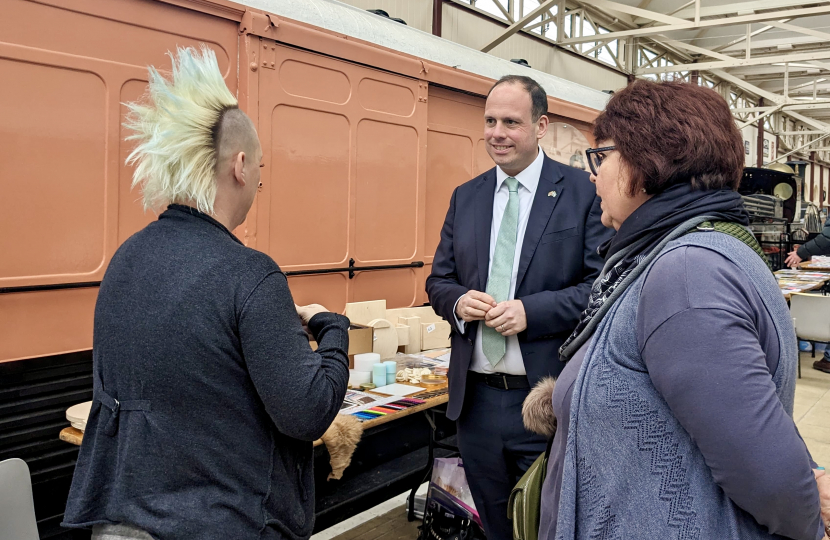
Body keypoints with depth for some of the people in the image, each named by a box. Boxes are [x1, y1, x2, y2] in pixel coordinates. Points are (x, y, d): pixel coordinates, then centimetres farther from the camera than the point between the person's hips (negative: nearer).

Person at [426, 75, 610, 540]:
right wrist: (458, 300, -10)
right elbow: (439, 279, 12)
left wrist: (531, 310, -21)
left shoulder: (582, 191, -5)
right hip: (477, 397, 5)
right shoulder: (465, 197, 8)